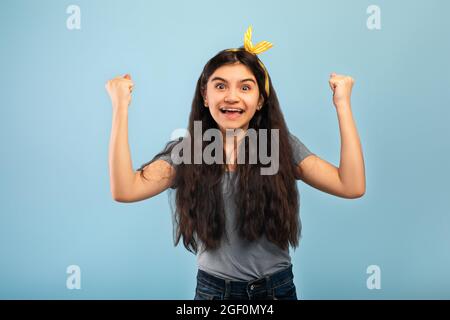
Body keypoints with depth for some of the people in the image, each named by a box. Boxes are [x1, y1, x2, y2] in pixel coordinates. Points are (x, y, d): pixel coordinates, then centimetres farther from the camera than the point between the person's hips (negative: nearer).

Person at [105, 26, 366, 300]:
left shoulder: (284, 146, -5)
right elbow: (125, 190, -20)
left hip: (277, 288, 1)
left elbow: (352, 187, -15)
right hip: (212, 289, 0)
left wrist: (342, 103, -14)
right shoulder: (185, 150, -6)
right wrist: (121, 106, -19)